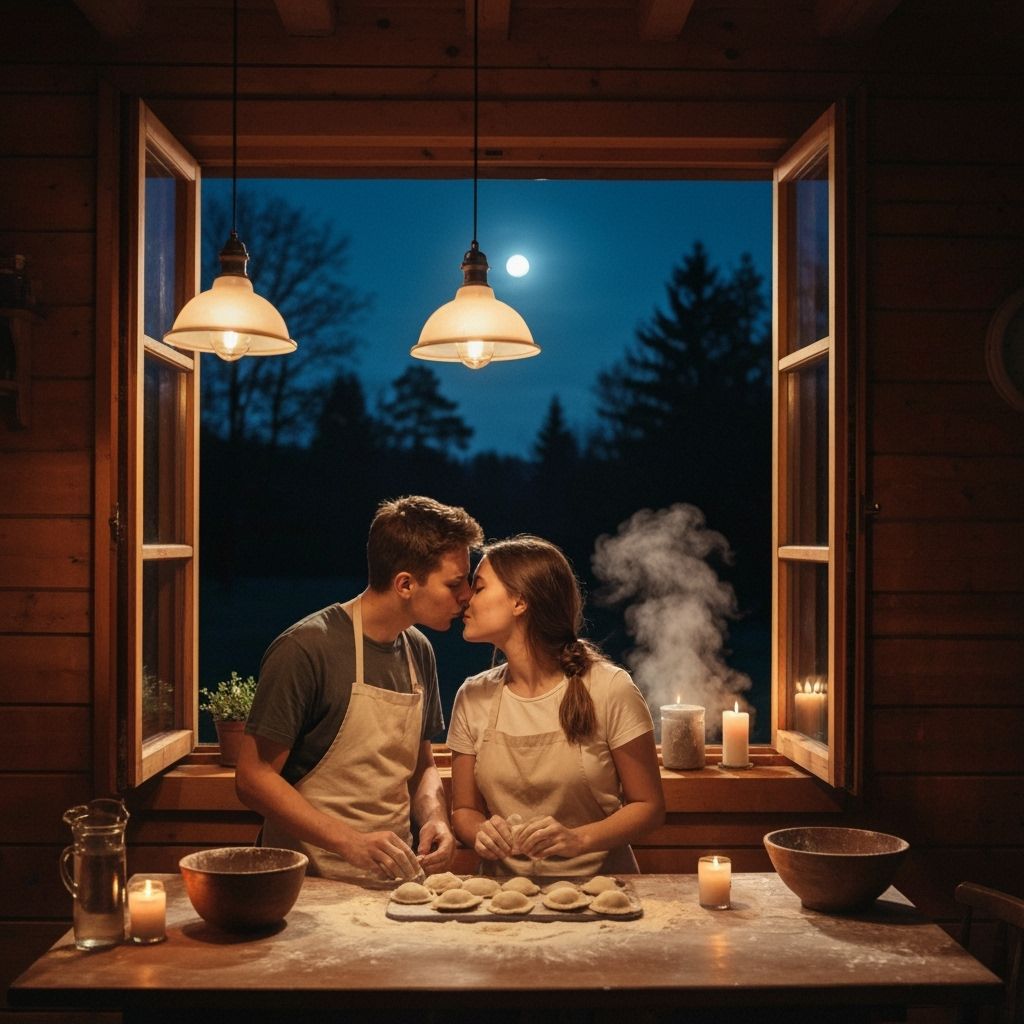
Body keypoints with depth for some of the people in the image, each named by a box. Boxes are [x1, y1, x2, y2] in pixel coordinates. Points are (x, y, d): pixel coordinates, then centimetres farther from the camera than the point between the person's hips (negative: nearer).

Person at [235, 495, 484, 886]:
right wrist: (349, 842, -20)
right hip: (311, 880, -5)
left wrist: (435, 819, 1)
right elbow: (253, 777, -11)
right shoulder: (304, 649, -12)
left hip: (392, 878, 6)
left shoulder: (419, 652, 10)